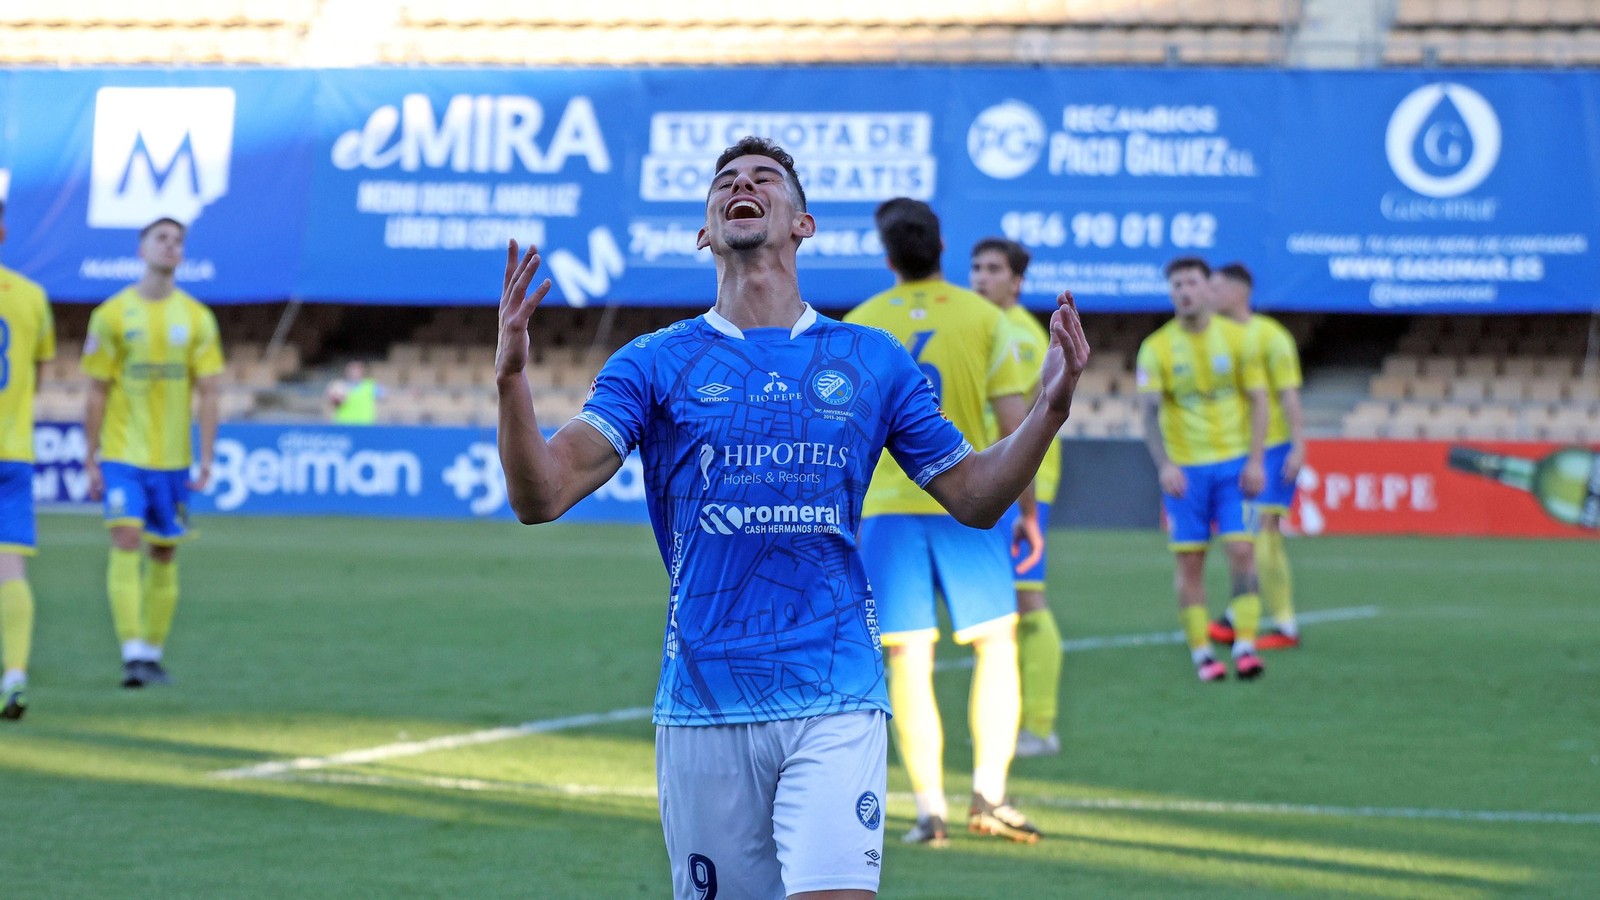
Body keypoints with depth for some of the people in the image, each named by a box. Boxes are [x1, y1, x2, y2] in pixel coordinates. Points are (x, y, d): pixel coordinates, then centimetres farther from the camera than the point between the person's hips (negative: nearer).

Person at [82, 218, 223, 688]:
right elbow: (98, 393, 2)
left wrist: (206, 459, -4)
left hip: (172, 458, 2)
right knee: (126, 540, -15)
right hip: (122, 454, -2)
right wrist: (91, 460, -1)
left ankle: (153, 654, 16)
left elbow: (208, 394, 4)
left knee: (165, 554, 6)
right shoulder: (112, 314, 0)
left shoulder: (197, 318, 4)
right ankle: (133, 655, -20)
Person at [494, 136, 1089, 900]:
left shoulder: (872, 361, 11)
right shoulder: (653, 364, 7)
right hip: (703, 704, 1)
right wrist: (511, 375, -19)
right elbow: (540, 495, -3)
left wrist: (1050, 409, 0)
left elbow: (973, 497, 16)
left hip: (836, 701, 0)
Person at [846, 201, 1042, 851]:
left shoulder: (860, 324, 3)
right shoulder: (983, 318, 0)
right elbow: (1015, 423, -2)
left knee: (909, 662, 2)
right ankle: (988, 793, -1)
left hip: (886, 506, 1)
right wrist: (1028, 510, 8)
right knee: (996, 648, 9)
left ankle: (930, 808, -2)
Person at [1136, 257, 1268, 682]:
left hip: (1234, 462, 0)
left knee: (1241, 549, -9)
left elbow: (1258, 401, 4)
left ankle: (1245, 644, -5)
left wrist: (1255, 460, -6)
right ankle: (1200, 652, 5)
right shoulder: (1156, 348, -2)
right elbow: (1150, 412, -7)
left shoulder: (1237, 338, 1)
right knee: (1190, 562, -1)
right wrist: (1164, 465, -21)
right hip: (1184, 468, 0)